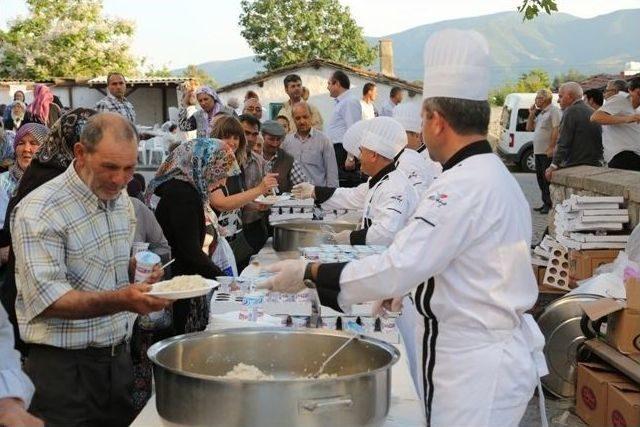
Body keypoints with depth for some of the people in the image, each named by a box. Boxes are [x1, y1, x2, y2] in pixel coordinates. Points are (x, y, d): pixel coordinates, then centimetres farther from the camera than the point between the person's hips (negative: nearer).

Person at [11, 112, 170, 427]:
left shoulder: (121, 201, 8)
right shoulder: (39, 211, -17)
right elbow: (45, 300, -24)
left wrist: (137, 270, 1)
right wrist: (120, 300, -37)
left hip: (119, 356, 7)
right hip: (64, 367, -7)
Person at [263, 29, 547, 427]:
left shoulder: (464, 186, -22)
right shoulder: (496, 176, 10)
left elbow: (398, 267, -25)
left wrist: (310, 273, -18)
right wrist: (398, 286, 21)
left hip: (477, 365, -10)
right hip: (501, 349, 10)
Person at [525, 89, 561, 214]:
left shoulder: (554, 110, -9)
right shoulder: (540, 113, 19)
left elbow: (556, 130, -18)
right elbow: (529, 128, 23)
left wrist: (551, 147, -23)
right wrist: (531, 114, 10)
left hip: (547, 152, -9)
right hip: (538, 152, 9)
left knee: (547, 179, -9)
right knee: (541, 178, 12)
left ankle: (551, 205, -5)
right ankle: (545, 203, 19)